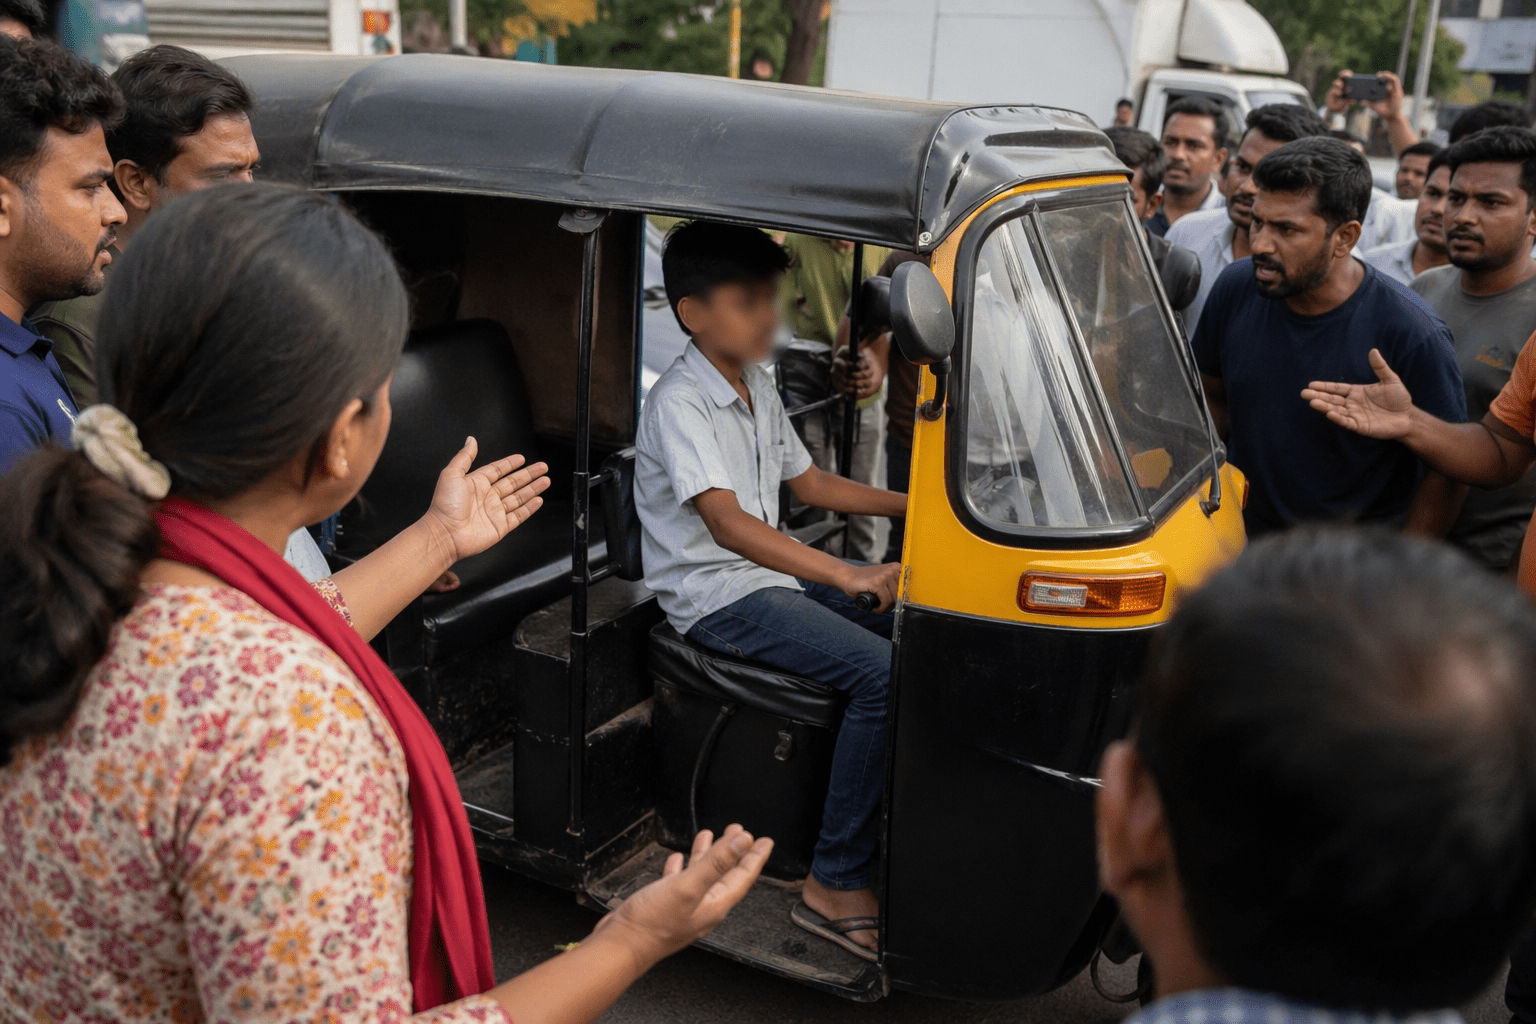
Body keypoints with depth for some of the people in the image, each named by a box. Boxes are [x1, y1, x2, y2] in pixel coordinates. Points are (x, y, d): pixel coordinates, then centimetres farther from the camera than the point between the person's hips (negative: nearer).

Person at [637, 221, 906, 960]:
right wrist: (846, 576, -37)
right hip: (718, 599, -9)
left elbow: (808, 482, 23)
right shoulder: (680, 403, -16)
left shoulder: (756, 389, 14)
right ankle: (836, 886, -20)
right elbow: (726, 522, -28)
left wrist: (911, 504, 13)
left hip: (772, 576, 9)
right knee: (884, 674, -26)